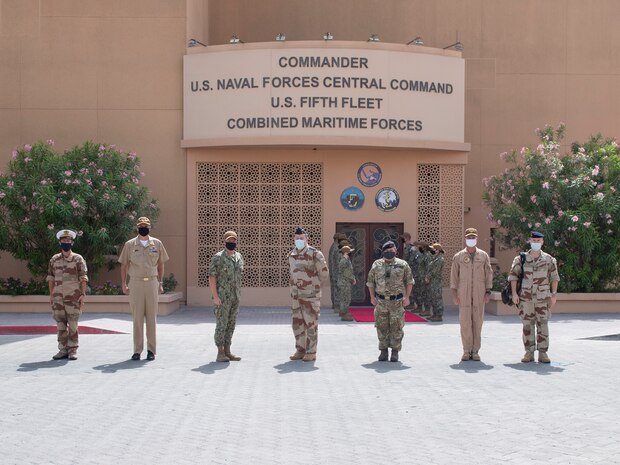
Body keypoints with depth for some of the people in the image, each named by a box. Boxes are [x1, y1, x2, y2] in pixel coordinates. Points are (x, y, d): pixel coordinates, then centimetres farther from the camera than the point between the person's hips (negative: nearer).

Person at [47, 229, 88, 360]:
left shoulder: (78, 259, 2)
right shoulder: (54, 260, 11)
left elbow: (83, 278, -1)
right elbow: (51, 278, 12)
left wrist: (82, 294, -8)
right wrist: (51, 295, 7)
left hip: (73, 296, -3)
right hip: (58, 296, 3)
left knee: (73, 324, -2)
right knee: (61, 324, 6)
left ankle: (72, 350, 3)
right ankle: (63, 349, 12)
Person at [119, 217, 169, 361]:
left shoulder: (157, 244, 7)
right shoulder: (130, 244, 4)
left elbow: (160, 264, 13)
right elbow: (124, 265, 9)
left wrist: (160, 283, 8)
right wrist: (123, 283, 2)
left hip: (152, 283, 1)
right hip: (135, 283, -1)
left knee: (152, 317, 2)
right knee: (137, 318, 1)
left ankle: (151, 350, 8)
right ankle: (137, 350, 6)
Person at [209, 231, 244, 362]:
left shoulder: (239, 257, 11)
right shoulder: (218, 257, -9)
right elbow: (212, 277, -12)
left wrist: (238, 294, 15)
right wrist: (215, 296, -17)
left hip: (235, 297, 7)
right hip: (222, 298, -6)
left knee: (231, 325, 9)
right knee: (221, 325, -4)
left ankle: (227, 351, 15)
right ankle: (220, 353, 2)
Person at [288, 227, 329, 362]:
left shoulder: (314, 254, -11)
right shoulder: (291, 254, 8)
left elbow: (324, 274, -6)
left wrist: (313, 285, 4)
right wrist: (296, 284, 14)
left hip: (311, 296, -6)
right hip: (296, 295, 6)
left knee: (311, 324, -1)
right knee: (297, 323, 11)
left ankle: (311, 352, 6)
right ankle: (300, 350, 22)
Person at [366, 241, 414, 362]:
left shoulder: (402, 265, 1)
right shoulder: (376, 265, 5)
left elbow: (409, 281, 4)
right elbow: (370, 281, 10)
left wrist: (407, 296, -5)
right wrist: (372, 297, 1)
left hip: (397, 302, -1)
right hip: (381, 302, 2)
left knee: (396, 327, -1)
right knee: (382, 327, 4)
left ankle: (395, 352, 9)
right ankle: (383, 351, 14)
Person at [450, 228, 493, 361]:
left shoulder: (484, 255, 8)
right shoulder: (458, 256, 5)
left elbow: (489, 274, 7)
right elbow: (454, 276, 5)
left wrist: (488, 292, 0)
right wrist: (454, 294, -1)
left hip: (479, 294, 1)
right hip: (463, 294, -1)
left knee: (477, 322, 1)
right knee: (465, 322, -3)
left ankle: (475, 351, 9)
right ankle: (466, 351, 4)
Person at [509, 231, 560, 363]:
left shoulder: (549, 259, 2)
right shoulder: (521, 259, 1)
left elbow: (554, 277, 4)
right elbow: (513, 275, -1)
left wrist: (554, 295, -3)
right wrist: (514, 293, -10)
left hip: (543, 298, 0)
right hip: (526, 297, 0)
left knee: (542, 325, -1)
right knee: (528, 325, 3)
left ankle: (542, 353, 5)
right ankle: (529, 353, 9)